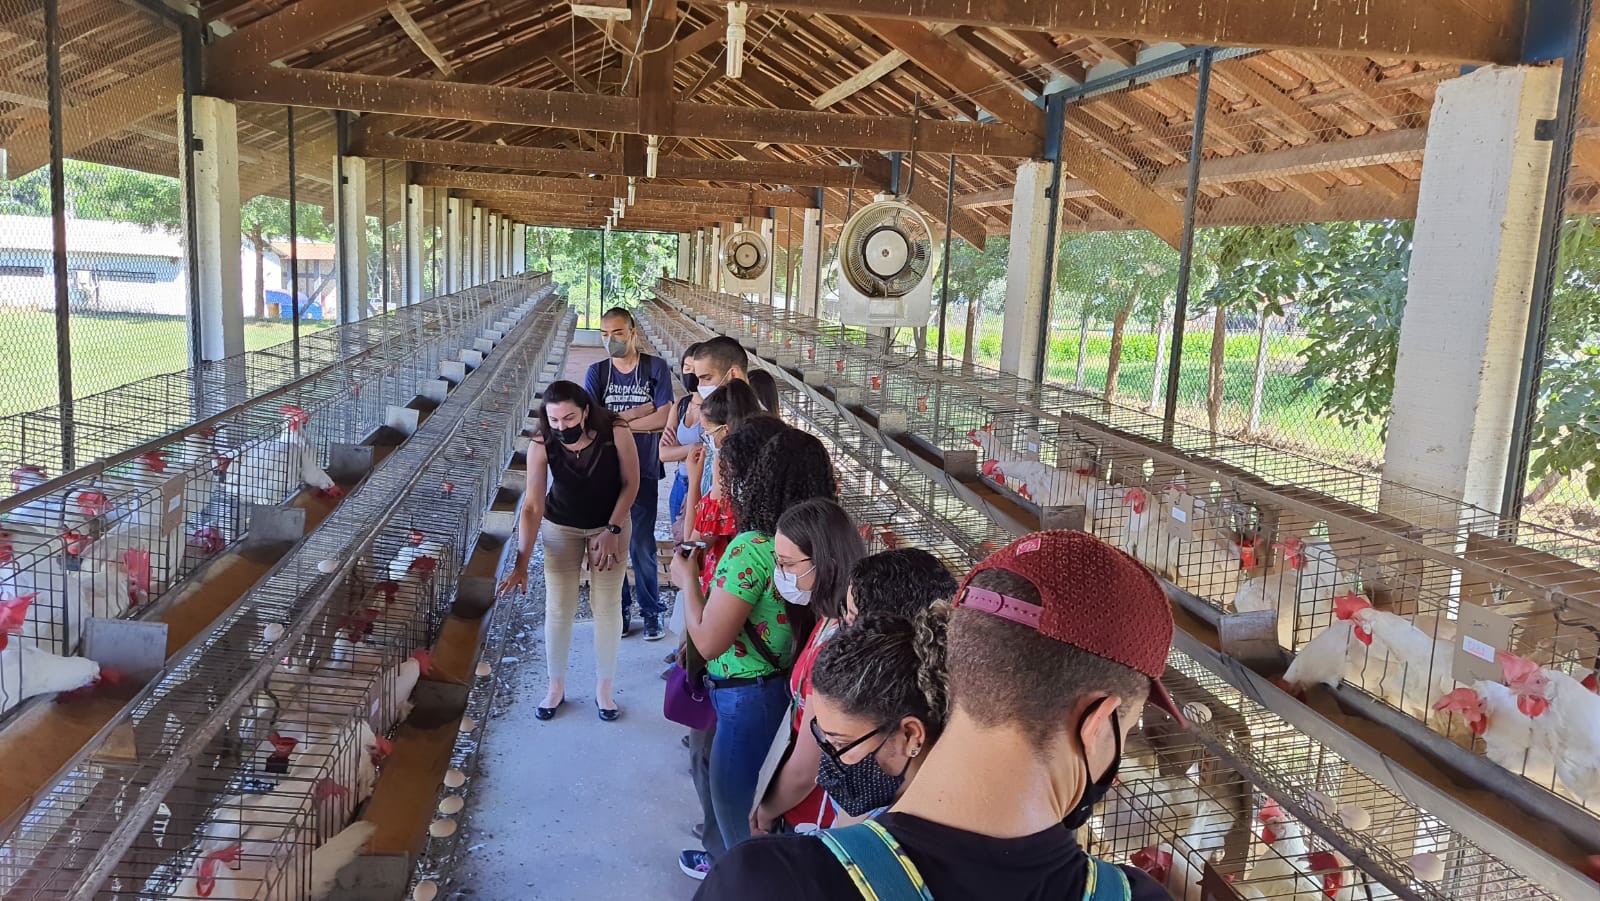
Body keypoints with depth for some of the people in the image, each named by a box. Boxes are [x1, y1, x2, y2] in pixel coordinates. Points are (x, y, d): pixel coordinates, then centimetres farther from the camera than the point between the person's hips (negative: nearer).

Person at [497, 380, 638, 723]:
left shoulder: (616, 433, -29)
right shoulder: (541, 447, -26)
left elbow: (630, 483, -14)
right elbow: (532, 506, -25)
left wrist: (612, 530, -18)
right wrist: (521, 563, -31)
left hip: (610, 526, 0)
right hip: (560, 529, 1)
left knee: (607, 607, 6)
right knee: (558, 608, 6)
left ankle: (604, 688, 24)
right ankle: (556, 686, 26)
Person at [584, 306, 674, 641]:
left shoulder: (656, 368, -2)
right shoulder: (597, 371, 5)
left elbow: (663, 419, -12)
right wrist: (635, 414, -11)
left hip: (643, 471, -2)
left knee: (642, 547, 0)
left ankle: (651, 613, 15)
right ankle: (617, 611, 22)